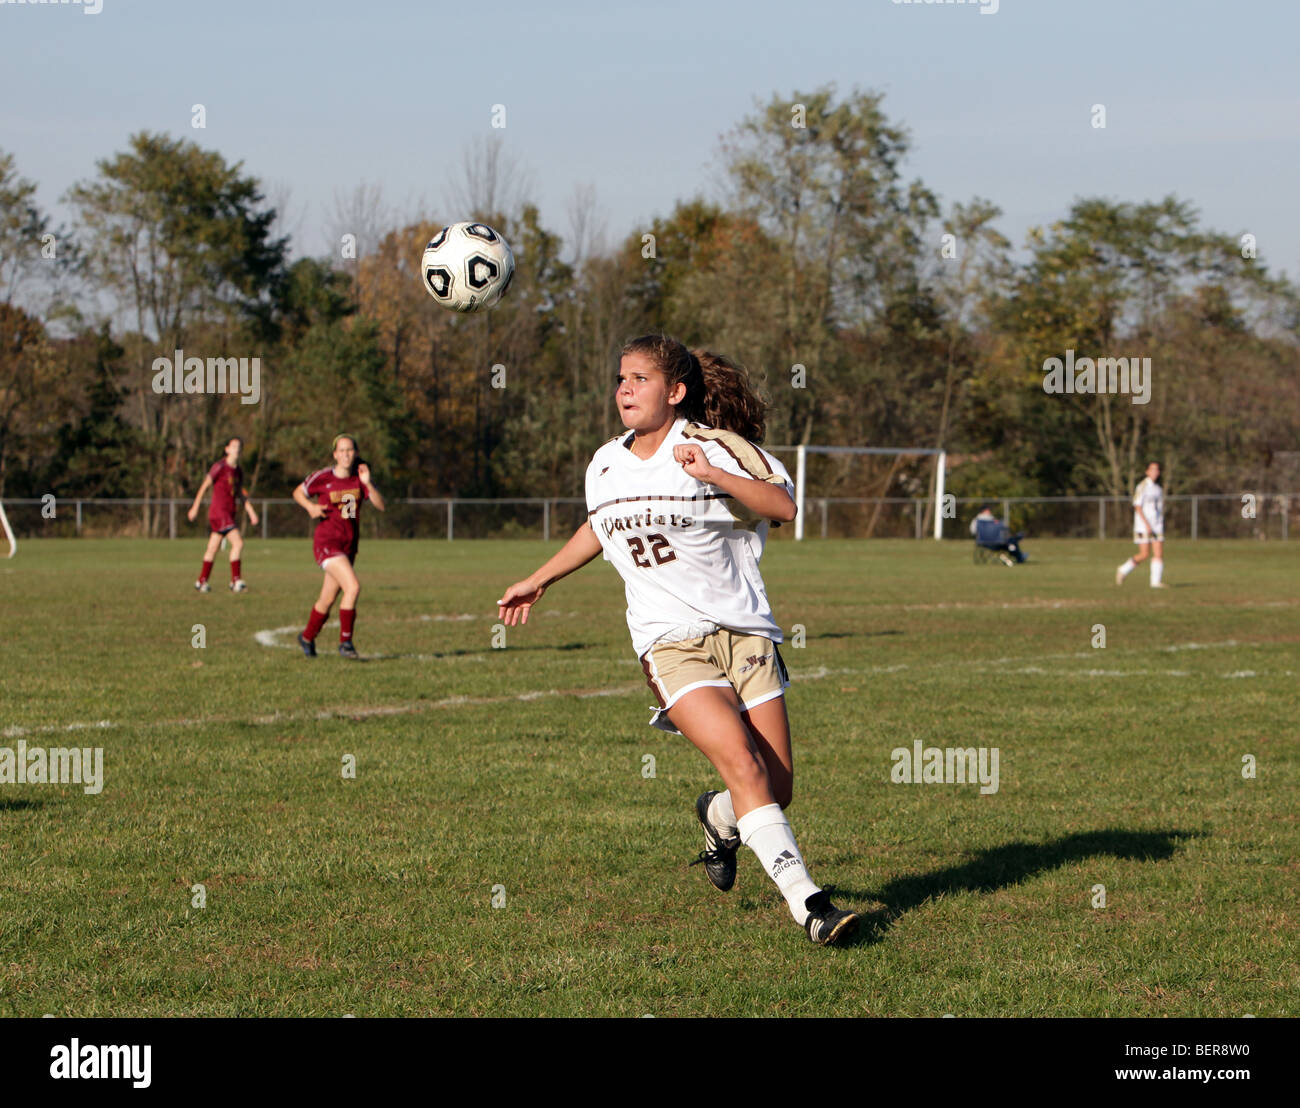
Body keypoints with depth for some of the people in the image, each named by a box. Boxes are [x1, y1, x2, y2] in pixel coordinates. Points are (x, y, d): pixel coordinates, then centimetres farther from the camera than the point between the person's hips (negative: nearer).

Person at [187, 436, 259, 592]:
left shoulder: (238, 471, 13)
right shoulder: (220, 466, -10)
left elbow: (241, 493, 22)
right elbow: (205, 486, -6)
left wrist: (251, 512, 15)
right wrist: (195, 507, -5)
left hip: (231, 513, 8)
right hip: (218, 511, -8)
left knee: (213, 547, 13)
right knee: (238, 542, -17)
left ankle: (202, 581, 21)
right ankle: (236, 580, -15)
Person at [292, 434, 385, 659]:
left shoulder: (359, 478, 3)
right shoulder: (323, 477, -7)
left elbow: (381, 505, -4)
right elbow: (298, 492, 8)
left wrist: (368, 483, -19)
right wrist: (310, 506, -11)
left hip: (349, 546, 5)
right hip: (327, 541, -5)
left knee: (328, 599, 14)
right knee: (353, 587, -23)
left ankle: (307, 637, 37)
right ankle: (345, 642, -14)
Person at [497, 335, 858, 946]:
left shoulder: (715, 449, -4)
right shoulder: (606, 466, 10)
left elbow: (785, 506, -17)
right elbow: (597, 528, 31)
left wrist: (714, 475, -27)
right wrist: (538, 580, 37)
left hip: (744, 632, -1)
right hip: (672, 643, 1)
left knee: (776, 792, -1)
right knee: (742, 762, -23)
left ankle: (719, 817, 36)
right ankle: (808, 904, -24)